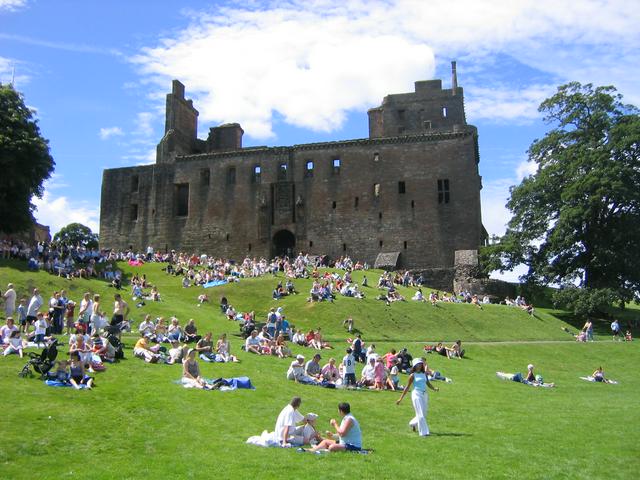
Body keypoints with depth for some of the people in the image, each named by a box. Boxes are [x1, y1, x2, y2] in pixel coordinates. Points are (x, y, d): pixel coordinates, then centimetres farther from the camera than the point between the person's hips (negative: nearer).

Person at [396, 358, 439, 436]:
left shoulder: (424, 374, 11)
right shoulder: (412, 375, -4)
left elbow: (428, 383, 11)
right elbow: (407, 387, -2)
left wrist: (434, 388, -11)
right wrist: (400, 399, -3)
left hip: (424, 394, 6)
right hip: (416, 394, -6)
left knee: (424, 413, 13)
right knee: (420, 414, -7)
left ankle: (413, 423, 39)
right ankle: (423, 432, 1)